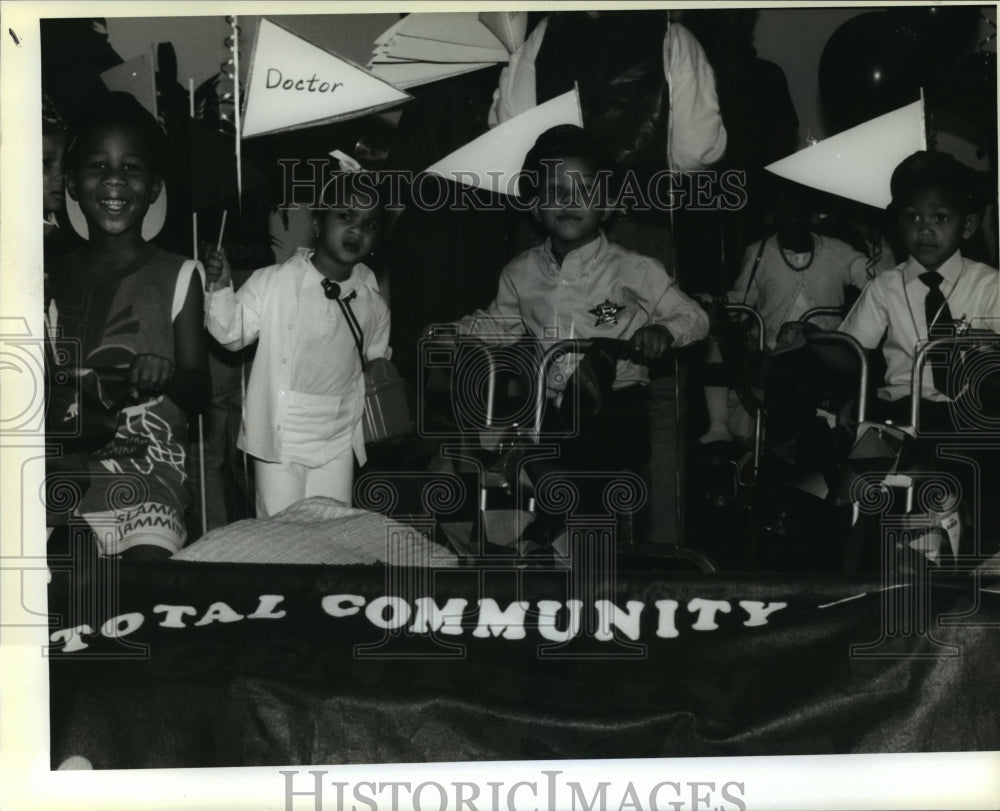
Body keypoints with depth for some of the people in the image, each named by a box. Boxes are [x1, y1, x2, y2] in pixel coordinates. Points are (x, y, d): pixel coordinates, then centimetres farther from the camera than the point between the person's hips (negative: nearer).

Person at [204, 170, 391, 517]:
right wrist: (220, 288, -18)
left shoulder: (371, 303, 3)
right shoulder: (272, 283, -9)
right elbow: (232, 334, -6)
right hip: (279, 436, -3)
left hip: (338, 439, 3)